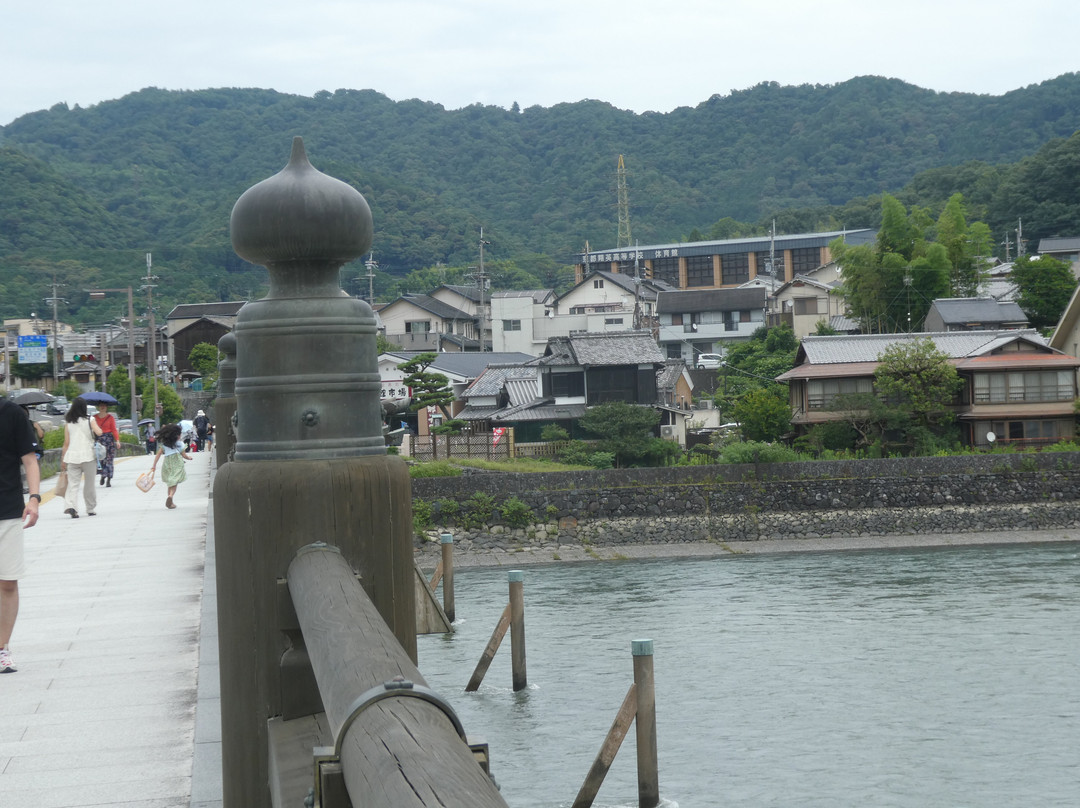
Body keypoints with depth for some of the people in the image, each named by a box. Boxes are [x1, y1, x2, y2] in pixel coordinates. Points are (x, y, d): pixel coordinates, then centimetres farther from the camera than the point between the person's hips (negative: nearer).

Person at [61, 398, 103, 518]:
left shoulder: (68, 422, 5)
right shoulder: (89, 420, -1)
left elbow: (66, 443, 4)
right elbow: (99, 432, -16)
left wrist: (63, 459, 10)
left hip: (72, 455, 1)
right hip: (88, 455, -1)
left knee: (73, 484, -1)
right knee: (89, 484, 10)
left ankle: (70, 506, -21)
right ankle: (91, 509, 17)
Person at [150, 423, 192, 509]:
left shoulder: (163, 444, 7)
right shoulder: (179, 444, -1)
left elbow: (158, 454, 2)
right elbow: (184, 455, 2)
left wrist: (154, 465, 4)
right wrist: (189, 457, 24)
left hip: (167, 464, 4)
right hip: (177, 465, -4)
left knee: (170, 483, 16)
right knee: (174, 483, -4)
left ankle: (170, 502, 19)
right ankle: (170, 496, -32)